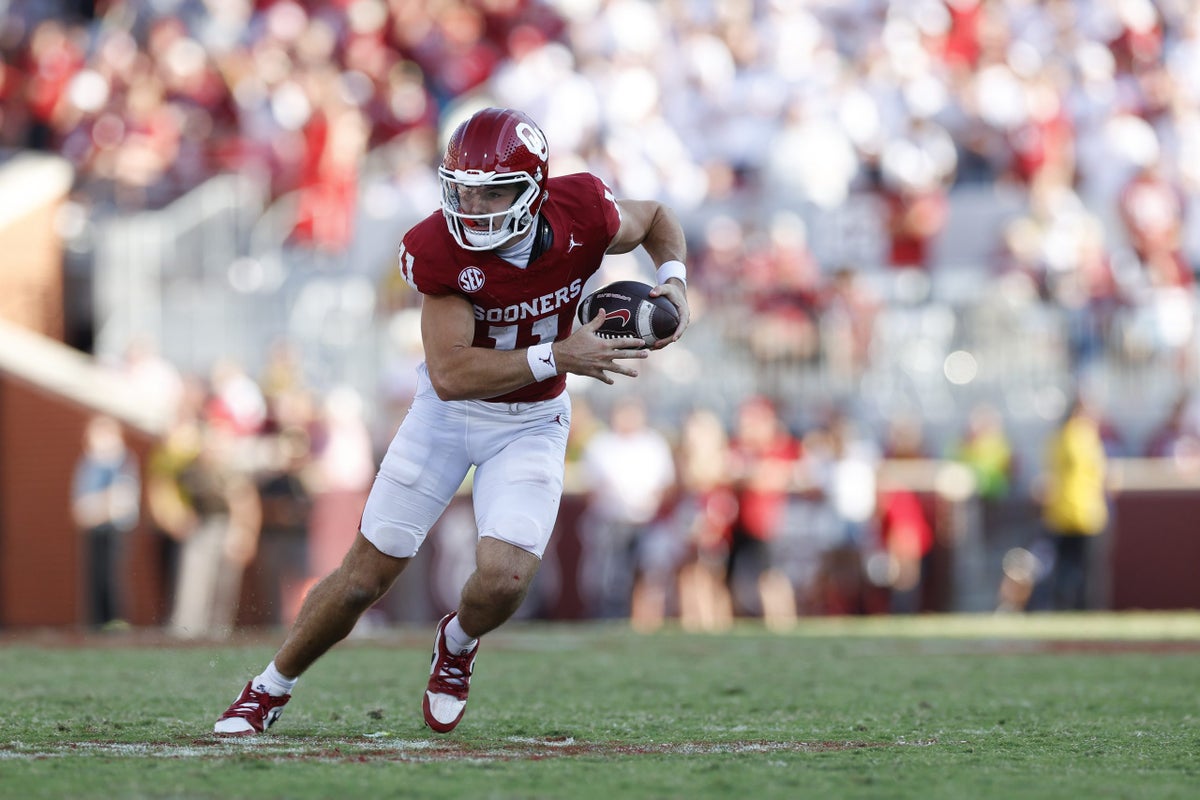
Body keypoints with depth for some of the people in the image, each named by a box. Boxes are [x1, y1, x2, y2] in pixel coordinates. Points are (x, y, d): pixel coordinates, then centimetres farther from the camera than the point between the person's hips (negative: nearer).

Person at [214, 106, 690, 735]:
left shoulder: (582, 216, -21)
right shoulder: (437, 250, -27)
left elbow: (654, 219, 3)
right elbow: (450, 375, -30)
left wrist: (673, 278, -16)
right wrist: (558, 358, -36)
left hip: (530, 423, 1)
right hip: (449, 409, -1)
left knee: (503, 579, -18)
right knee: (367, 574, 3)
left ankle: (458, 641, 20)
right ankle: (270, 689, 26)